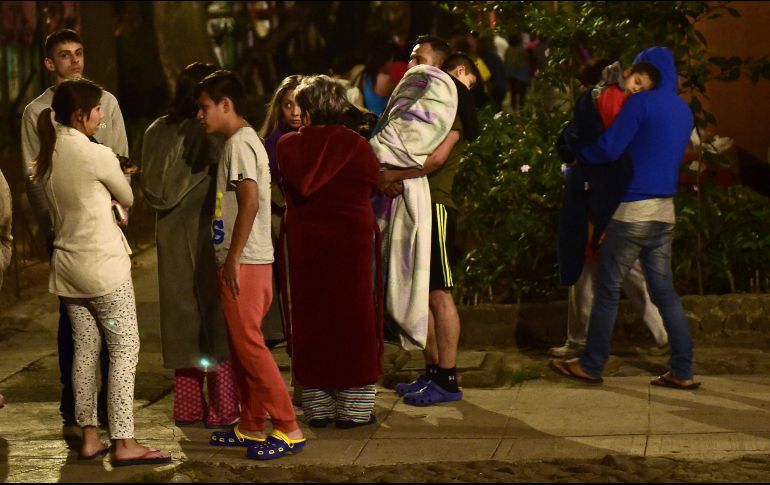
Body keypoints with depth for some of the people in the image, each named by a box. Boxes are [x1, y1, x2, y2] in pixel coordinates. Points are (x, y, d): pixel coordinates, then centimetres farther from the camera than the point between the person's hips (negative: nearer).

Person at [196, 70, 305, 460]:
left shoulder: (239, 143, -14)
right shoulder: (243, 141, 17)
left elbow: (250, 202, -23)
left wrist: (233, 258, -22)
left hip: (244, 262, -10)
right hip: (238, 262, 10)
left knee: (248, 344, -8)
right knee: (241, 346, 13)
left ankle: (288, 429, -7)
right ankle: (252, 427, 19)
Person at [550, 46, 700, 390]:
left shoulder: (641, 103, -11)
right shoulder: (683, 110, 13)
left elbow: (610, 148, -17)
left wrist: (580, 155, 3)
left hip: (633, 210, -7)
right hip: (665, 210, 7)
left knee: (608, 288, 2)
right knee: (664, 290, 8)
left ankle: (591, 365, 9)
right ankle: (682, 371, 5)